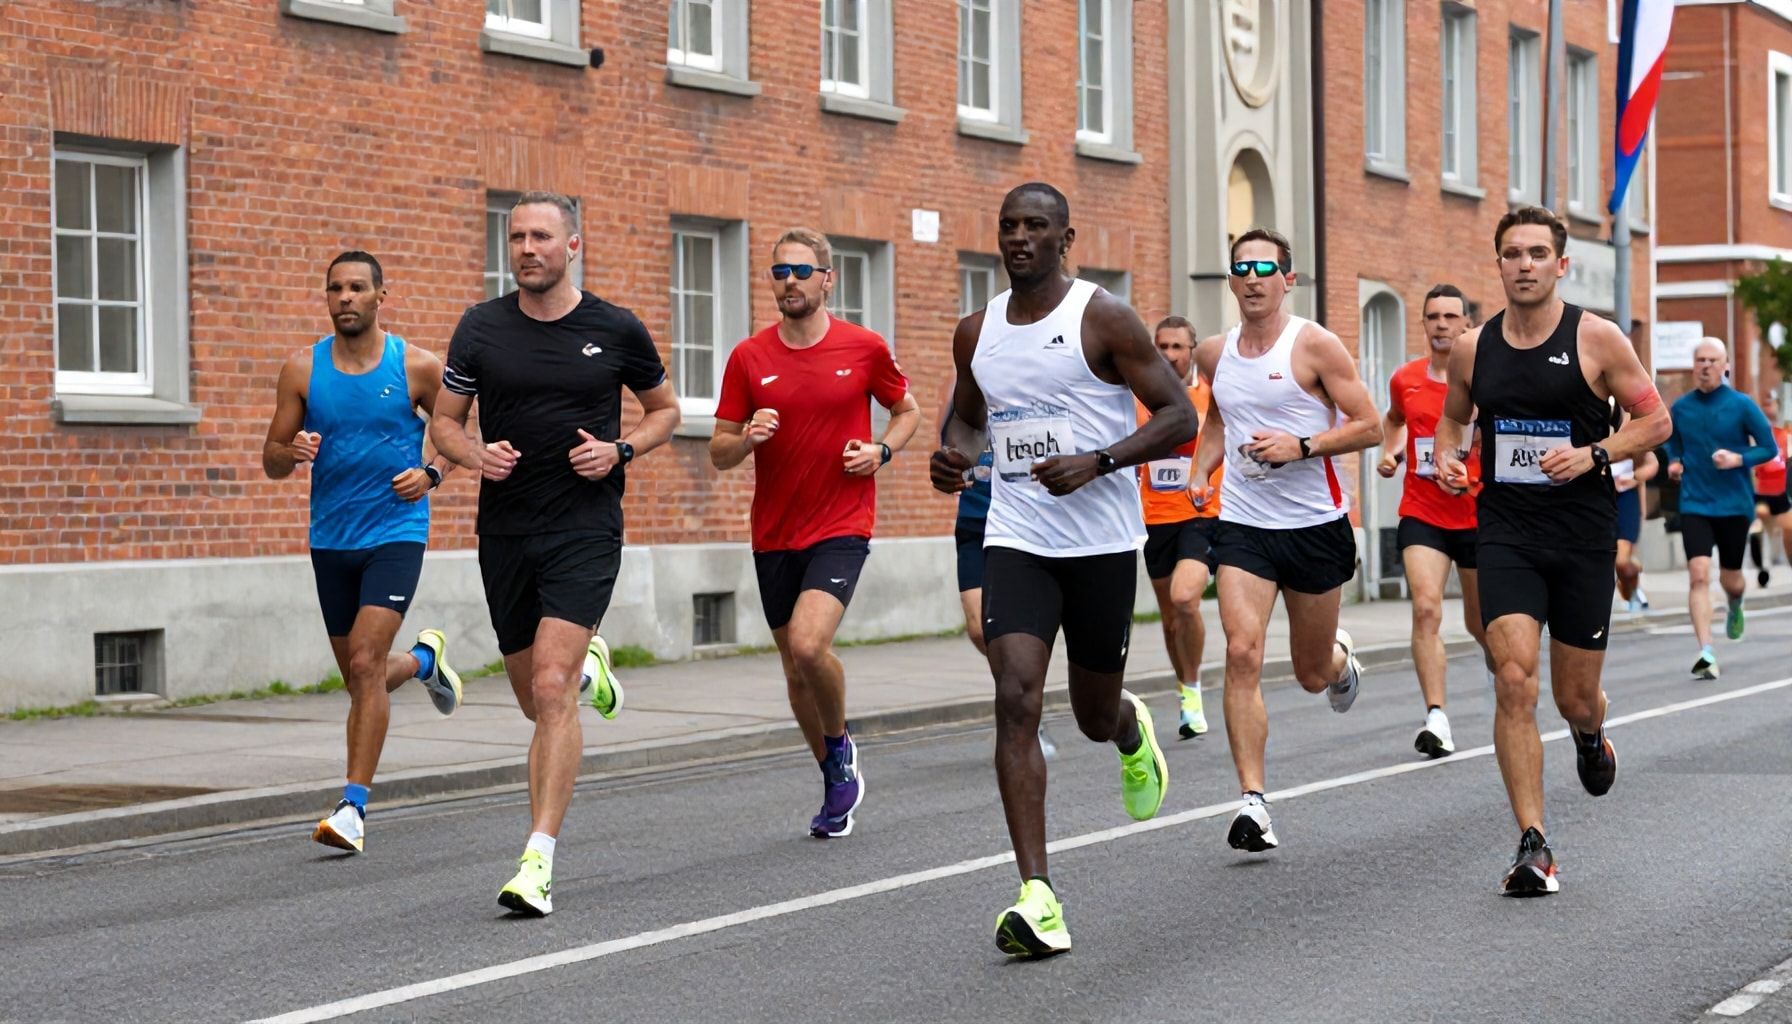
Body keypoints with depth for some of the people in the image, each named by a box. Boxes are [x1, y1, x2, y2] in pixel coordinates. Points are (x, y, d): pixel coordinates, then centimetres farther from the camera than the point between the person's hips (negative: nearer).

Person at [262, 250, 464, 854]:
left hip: (395, 534, -4)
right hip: (331, 538, 4)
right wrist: (293, 453, -18)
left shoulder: (415, 367, -4)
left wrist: (432, 472, -8)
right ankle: (425, 658, 48)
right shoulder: (303, 369, 1)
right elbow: (271, 461, 4)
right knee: (358, 677, 13)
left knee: (365, 664, -17)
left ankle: (353, 808, -14)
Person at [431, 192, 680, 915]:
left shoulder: (617, 331, -1)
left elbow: (664, 408, 14)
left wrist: (620, 451, -5)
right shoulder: (481, 328, 3)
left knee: (552, 690, -17)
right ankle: (588, 663, 50)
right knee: (536, 701, 12)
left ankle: (538, 861, -15)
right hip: (505, 530, 3)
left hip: (586, 530, -3)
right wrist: (476, 455, -11)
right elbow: (444, 421, 11)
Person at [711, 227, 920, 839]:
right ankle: (838, 785, 30)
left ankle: (841, 745, 5)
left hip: (841, 528, -3)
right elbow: (719, 454, 4)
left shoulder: (865, 348, -2)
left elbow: (907, 410, 14)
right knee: (795, 671, 10)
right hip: (773, 535, 3)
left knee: (808, 645, -24)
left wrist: (882, 451, -6)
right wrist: (747, 438, -18)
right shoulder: (748, 358, 1)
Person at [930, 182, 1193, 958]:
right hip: (1015, 541, 3)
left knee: (1094, 714, 10)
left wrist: (1097, 462, -22)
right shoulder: (977, 332, 8)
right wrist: (954, 453, 1)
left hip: (1102, 542, -3)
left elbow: (1179, 417, -8)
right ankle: (1037, 898, -18)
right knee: (1016, 701, -16)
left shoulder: (1103, 319, -7)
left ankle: (1131, 732, 52)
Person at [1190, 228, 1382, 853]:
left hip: (1314, 526, -2)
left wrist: (1302, 446, -21)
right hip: (1242, 525, 2)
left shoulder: (1314, 345, -8)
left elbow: (1370, 426, -8)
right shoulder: (1214, 354, 6)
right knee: (1242, 654, -18)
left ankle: (1338, 657, 52)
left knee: (1313, 675, 12)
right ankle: (1253, 802, -17)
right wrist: (1201, 470, 10)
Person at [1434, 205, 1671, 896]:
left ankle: (1590, 736, 50)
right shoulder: (1472, 348, 4)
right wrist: (1446, 456, 0)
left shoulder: (1596, 339, -5)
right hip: (1505, 533, 1)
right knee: (1515, 681, -16)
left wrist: (1593, 455, -15)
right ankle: (1533, 848, -14)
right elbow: (1453, 417, 22)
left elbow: (1656, 421, 0)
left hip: (1583, 534, -1)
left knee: (1575, 696, 9)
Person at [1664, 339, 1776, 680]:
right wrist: (1675, 464, -1)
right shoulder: (1681, 407, 3)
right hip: (1695, 504, 1)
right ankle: (1706, 653, -19)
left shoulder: (1741, 405, -5)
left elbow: (1769, 448, -2)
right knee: (1698, 574, -17)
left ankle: (1735, 608, 50)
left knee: (1730, 579, 11)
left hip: (1734, 504, -1)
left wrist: (1738, 459, -18)